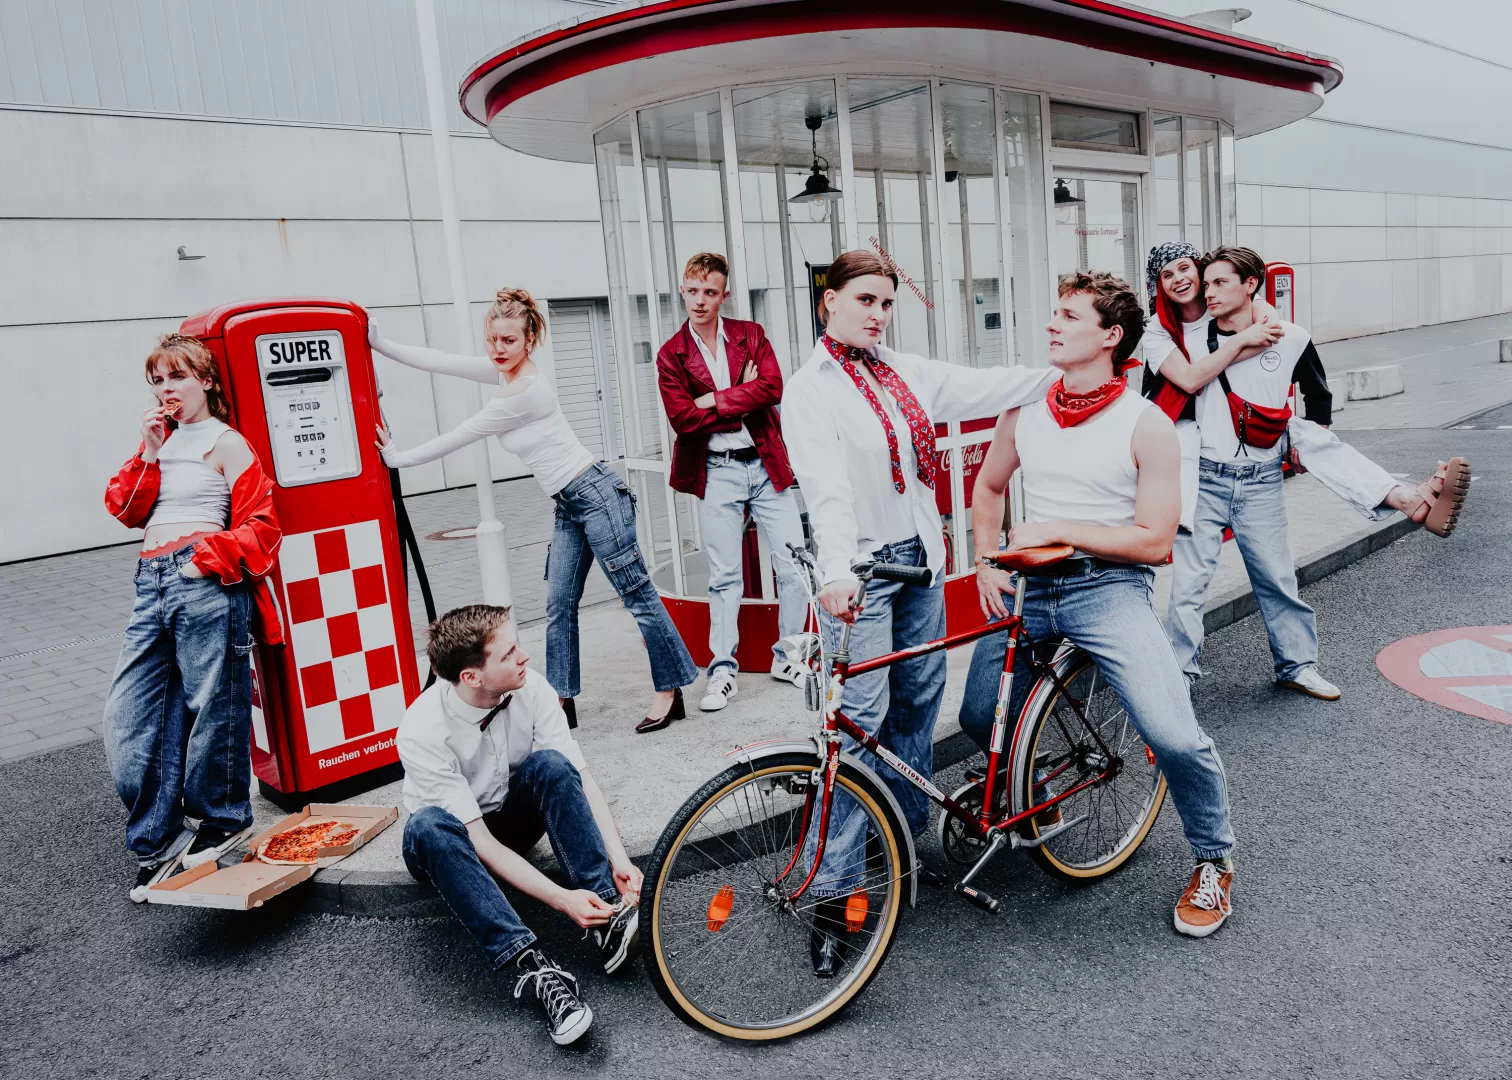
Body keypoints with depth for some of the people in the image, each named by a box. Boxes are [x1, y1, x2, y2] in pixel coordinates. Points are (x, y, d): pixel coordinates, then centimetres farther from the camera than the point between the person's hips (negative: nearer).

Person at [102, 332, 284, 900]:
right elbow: (127, 509, 10)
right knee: (126, 719, 4)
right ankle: (156, 842, 15)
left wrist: (210, 557, -15)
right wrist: (149, 453, 1)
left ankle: (224, 820, 21)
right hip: (152, 586, 7)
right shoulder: (161, 442, 19)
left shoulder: (225, 443, 0)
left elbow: (261, 527, -6)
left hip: (205, 582, -7)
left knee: (212, 706, 1)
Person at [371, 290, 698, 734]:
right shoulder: (505, 371, 6)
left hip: (595, 495, -10)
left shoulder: (522, 392, -20)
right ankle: (562, 702, 16)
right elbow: (440, 362, 12)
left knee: (637, 594, -2)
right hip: (569, 505, 10)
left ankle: (670, 692, 7)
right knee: (558, 606, 9)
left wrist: (398, 458, -1)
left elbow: (458, 437, -12)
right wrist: (379, 344, 9)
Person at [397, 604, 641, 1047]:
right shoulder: (422, 732, -31)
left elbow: (582, 781, -18)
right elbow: (480, 842, -32)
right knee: (429, 827, -38)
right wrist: (561, 898, -38)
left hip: (511, 817, 3)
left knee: (551, 764, -28)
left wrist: (619, 862, -30)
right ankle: (533, 968, -42)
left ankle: (608, 917, -30)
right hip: (455, 837, -3)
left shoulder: (530, 688, -21)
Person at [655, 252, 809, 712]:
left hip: (766, 465, 1)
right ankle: (723, 670, 14)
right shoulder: (671, 355, 2)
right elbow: (682, 418, -10)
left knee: (795, 566, 1)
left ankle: (787, 657, 19)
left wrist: (713, 400, -14)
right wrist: (743, 402, -10)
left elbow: (772, 387, -11)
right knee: (724, 576, 4)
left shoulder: (751, 335, 6)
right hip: (716, 472, -1)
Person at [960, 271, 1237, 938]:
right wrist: (987, 564, 5)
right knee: (980, 721, -1)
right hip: (1026, 587, 5)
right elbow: (987, 488, 20)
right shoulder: (1024, 410, 7)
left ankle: (1214, 864, 12)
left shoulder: (1146, 426, -7)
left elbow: (1155, 542, -9)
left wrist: (1057, 529, -15)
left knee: (1175, 738, -19)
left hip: (1109, 588, -4)